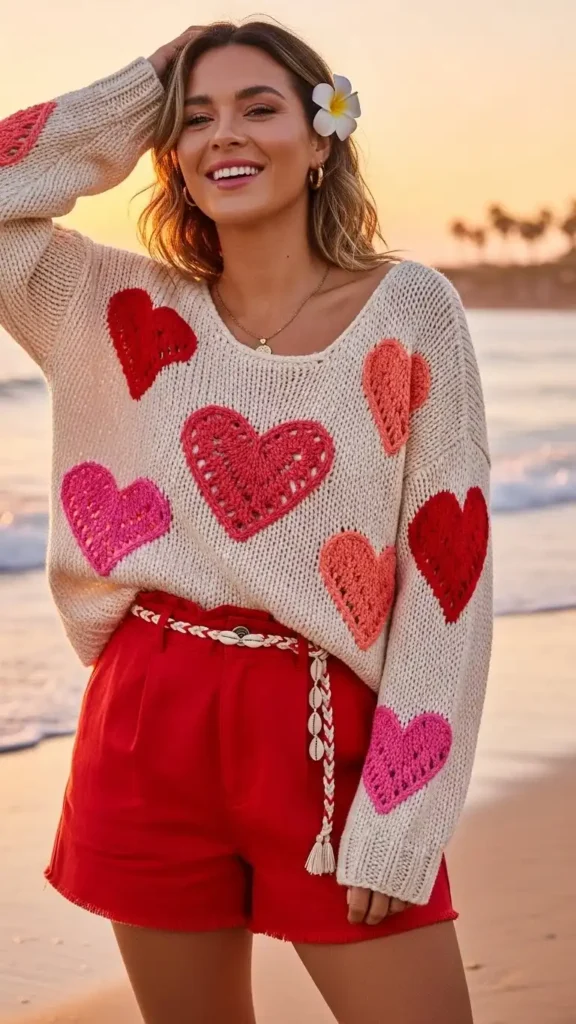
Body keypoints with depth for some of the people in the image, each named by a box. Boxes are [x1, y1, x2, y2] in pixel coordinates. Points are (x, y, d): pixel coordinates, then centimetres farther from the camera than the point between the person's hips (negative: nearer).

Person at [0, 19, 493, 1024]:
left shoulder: (409, 310, -4)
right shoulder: (128, 310, 3)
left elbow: (448, 570, -6)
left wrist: (401, 820, -10)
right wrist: (142, 99, 0)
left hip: (330, 741, -2)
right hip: (149, 734, 2)